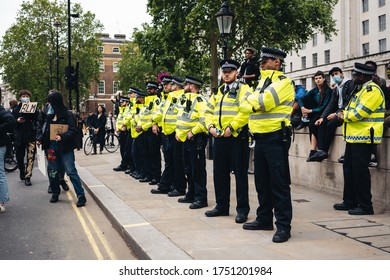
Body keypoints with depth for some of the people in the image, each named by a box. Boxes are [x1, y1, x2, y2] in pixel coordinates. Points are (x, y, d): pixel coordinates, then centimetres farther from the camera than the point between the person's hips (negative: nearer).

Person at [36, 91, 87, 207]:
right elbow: (46, 129, 18)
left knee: (71, 171, -7)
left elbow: (73, 131, -13)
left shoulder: (68, 115, -9)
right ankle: (55, 193, 28)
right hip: (51, 146, 6)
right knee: (52, 171, 11)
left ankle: (81, 196, -3)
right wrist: (40, 138, 5)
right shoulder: (50, 114, 9)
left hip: (65, 147, -6)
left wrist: (62, 137, -27)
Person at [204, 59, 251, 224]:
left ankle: (242, 209, 7)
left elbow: (246, 112, -18)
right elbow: (209, 111, 17)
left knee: (240, 174, -1)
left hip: (237, 137, -7)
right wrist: (210, 126, 0)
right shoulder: (218, 92, 18)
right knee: (220, 173, 12)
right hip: (219, 137, 7)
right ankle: (222, 206, 24)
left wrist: (231, 127, -21)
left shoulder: (243, 90, -4)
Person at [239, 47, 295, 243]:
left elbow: (263, 102, -21)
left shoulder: (283, 82, -8)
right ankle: (264, 219, 25)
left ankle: (283, 225, 0)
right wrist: (253, 102, -11)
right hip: (260, 137, 9)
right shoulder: (262, 82, 18)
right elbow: (244, 106, 10)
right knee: (262, 182, 14)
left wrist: (251, 98, -2)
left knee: (279, 183, -6)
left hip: (275, 138, -9)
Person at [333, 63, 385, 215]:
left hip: (363, 138, -10)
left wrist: (344, 116, -5)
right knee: (349, 169, 14)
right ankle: (350, 201, 24)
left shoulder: (372, 90, -14)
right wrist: (344, 113, 1)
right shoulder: (362, 89, 18)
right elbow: (352, 110, 21)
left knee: (360, 171, -6)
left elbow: (359, 113, -21)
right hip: (353, 137, 10)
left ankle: (365, 206, 3)